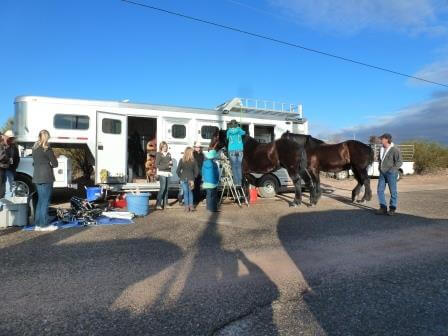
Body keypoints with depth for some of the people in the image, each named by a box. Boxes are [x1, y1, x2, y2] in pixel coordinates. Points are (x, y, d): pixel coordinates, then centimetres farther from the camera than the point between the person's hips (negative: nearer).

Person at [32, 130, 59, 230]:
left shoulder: (35, 148, 12)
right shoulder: (47, 149, -11)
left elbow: (34, 162, 19)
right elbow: (55, 163, -9)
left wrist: (43, 164, 8)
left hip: (37, 177, 8)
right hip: (46, 177, -8)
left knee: (40, 200, 14)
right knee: (45, 201, -2)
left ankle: (38, 224, 18)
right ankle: (44, 225, 2)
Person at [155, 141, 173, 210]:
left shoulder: (169, 154, 16)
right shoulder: (159, 154, 0)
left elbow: (171, 164, 20)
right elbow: (157, 165, -6)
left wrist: (171, 163, -4)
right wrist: (166, 166, -13)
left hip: (168, 173, 6)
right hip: (162, 173, -6)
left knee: (166, 189, 6)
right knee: (162, 188, -14)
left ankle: (165, 203, 13)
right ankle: (158, 204, -10)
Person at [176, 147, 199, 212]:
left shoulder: (182, 160, -5)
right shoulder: (193, 161, -5)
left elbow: (178, 171, -5)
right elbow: (196, 171, -2)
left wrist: (180, 176, 10)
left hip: (183, 178, 0)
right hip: (191, 179, 0)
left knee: (185, 192, 9)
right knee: (190, 192, 17)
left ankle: (187, 207, 11)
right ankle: (191, 206, 14)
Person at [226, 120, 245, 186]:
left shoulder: (228, 131, 5)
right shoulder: (239, 130, 6)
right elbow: (244, 132, 27)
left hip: (232, 150, -1)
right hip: (240, 150, 1)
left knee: (234, 166, 1)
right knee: (239, 166, 7)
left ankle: (236, 182, -4)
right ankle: (240, 182, 4)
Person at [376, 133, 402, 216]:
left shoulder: (394, 150, -10)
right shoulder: (381, 149, 12)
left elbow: (399, 162, -11)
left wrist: (392, 169, -18)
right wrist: (380, 168, 12)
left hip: (391, 173, -7)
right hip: (382, 173, 7)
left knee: (393, 191, 1)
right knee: (380, 190, 3)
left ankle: (392, 209, 9)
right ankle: (383, 208, 10)